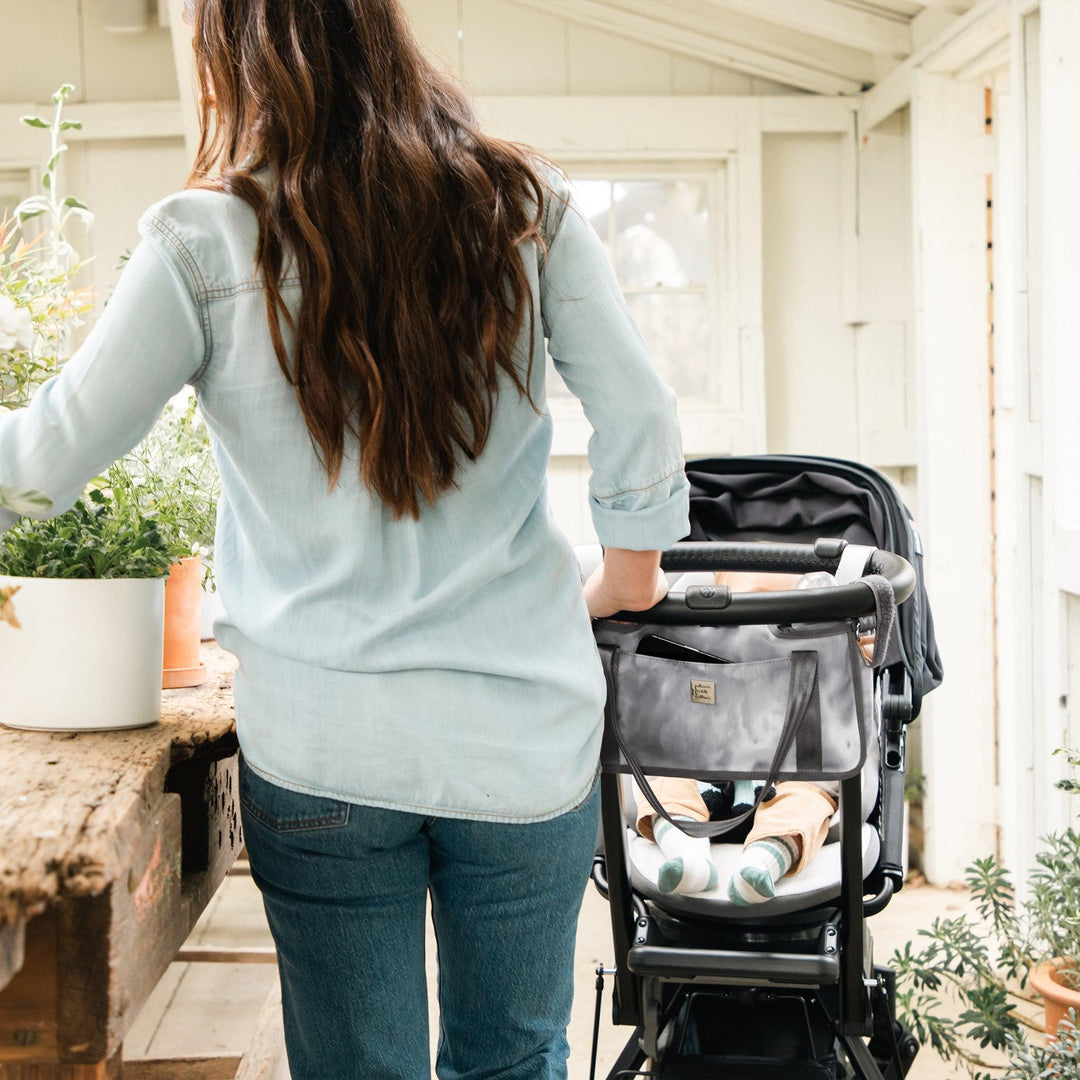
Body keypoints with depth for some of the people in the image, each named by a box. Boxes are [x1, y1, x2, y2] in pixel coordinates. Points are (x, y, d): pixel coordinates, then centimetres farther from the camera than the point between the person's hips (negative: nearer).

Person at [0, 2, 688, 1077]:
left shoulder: (205, 244, -9)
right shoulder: (527, 209, -2)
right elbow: (641, 424, 1)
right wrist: (629, 568, 18)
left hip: (320, 747, -2)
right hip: (530, 736, 2)